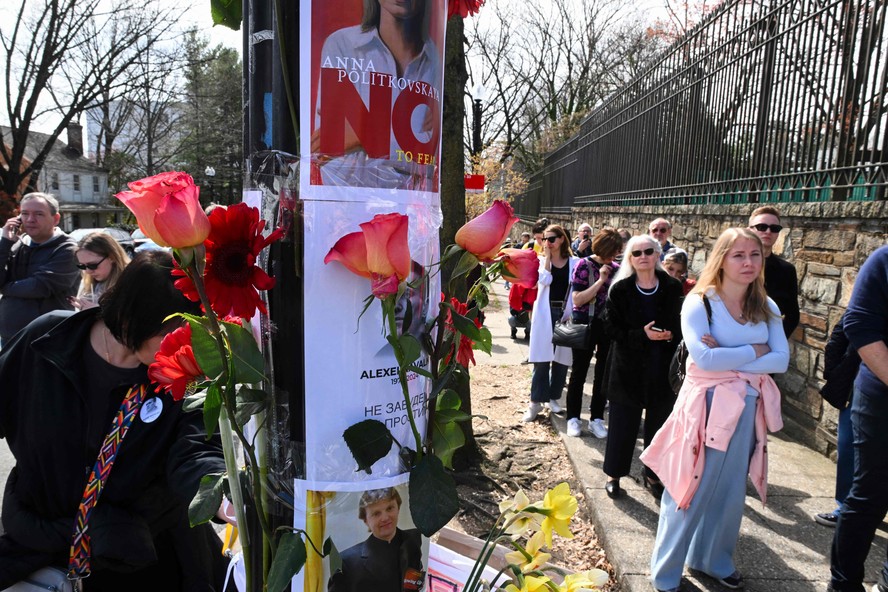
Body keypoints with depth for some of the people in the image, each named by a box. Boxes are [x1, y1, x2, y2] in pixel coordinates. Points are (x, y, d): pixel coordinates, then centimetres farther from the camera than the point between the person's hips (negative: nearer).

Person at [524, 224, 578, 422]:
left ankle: (553, 397, 22)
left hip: (566, 314, 1)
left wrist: (573, 313, -6)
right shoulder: (541, 261, 3)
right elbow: (544, 280, -16)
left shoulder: (574, 262, 2)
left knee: (561, 358, 8)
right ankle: (536, 401, 6)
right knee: (542, 358, -1)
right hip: (545, 314, -1)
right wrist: (547, 256, -10)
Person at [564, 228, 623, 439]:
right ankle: (573, 418, 18)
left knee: (604, 373, 9)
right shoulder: (584, 265, -9)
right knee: (579, 372, 7)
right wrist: (600, 280, -20)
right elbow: (577, 299, -17)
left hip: (609, 326, 4)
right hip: (586, 325, -4)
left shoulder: (616, 268, 3)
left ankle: (596, 418, 22)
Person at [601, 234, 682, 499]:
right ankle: (613, 475, 25)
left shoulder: (672, 288, -1)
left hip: (663, 370, 2)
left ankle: (652, 475, 32)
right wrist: (643, 335, -20)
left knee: (658, 425, 13)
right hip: (628, 368, -2)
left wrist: (672, 335, -17)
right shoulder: (620, 289, -5)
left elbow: (682, 324, 5)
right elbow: (611, 328, -7)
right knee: (623, 426, 7)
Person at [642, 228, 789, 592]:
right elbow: (705, 359, -22)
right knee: (691, 490, 3)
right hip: (708, 406, -5)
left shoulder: (767, 309, 5)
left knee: (730, 492, 17)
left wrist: (729, 359, -17)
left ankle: (713, 560, 39)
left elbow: (781, 360, -6)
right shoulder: (699, 303, -10)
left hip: (749, 408, 5)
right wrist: (754, 350, -11)